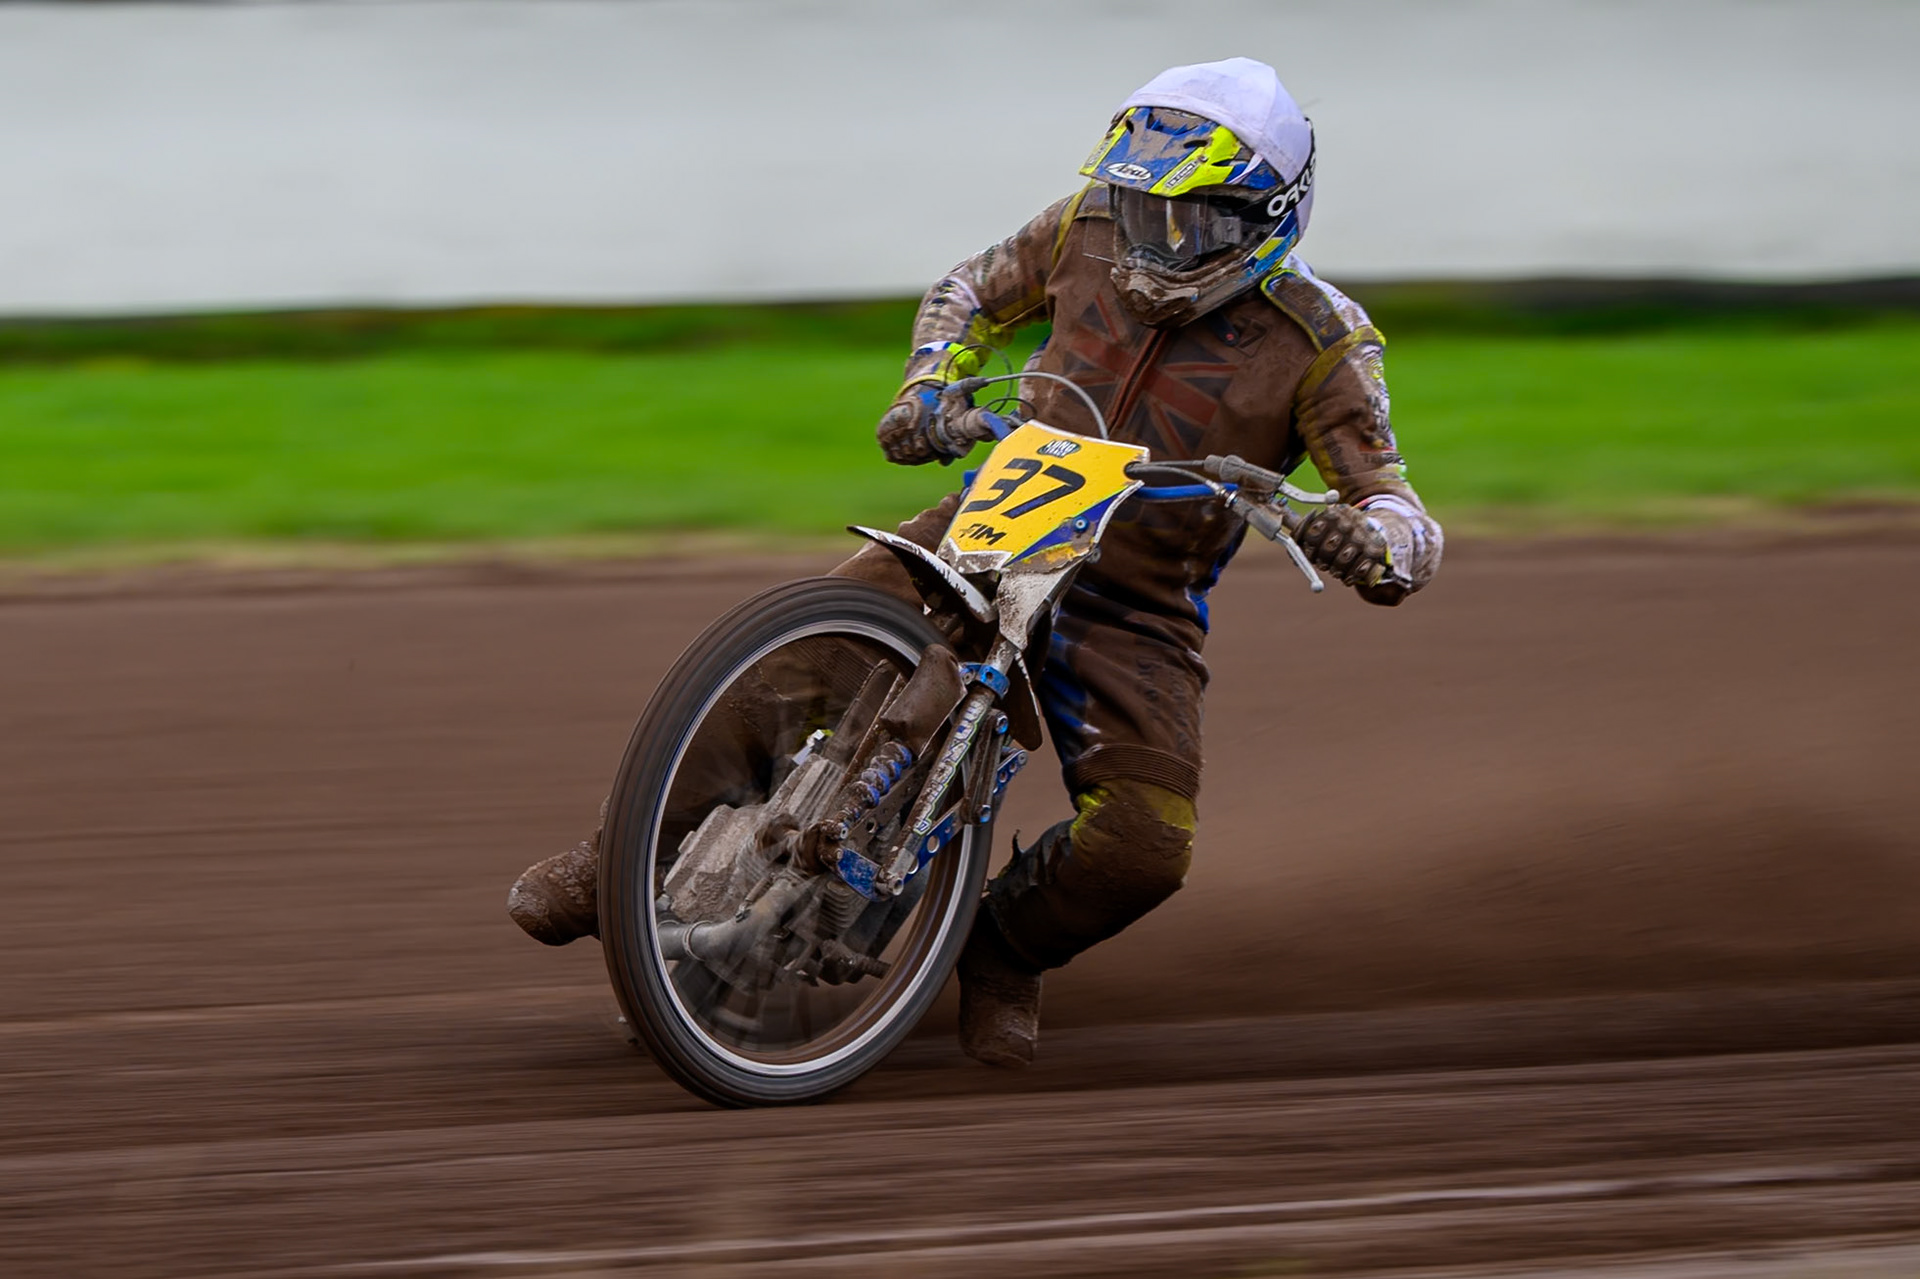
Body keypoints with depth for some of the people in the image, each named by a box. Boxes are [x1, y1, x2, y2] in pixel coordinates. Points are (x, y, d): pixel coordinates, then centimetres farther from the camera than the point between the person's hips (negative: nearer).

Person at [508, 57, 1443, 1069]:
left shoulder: (1319, 345, -15)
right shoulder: (1089, 230, -4)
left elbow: (1399, 513, -17)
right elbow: (974, 291, 15)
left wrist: (1368, 543, -43)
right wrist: (926, 388, -5)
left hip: (1135, 607, -2)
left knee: (1141, 851, -21)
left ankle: (1006, 950, 13)